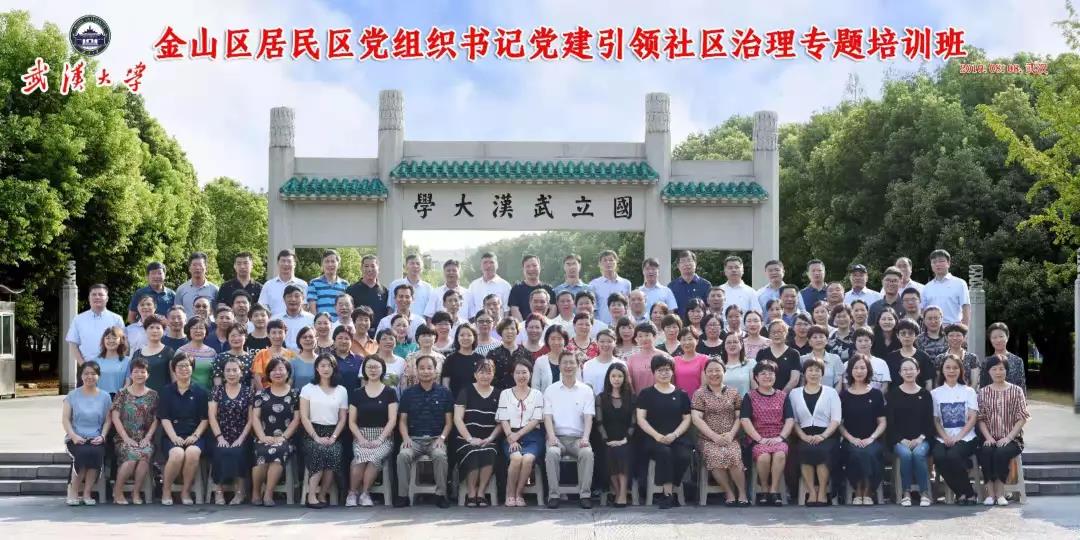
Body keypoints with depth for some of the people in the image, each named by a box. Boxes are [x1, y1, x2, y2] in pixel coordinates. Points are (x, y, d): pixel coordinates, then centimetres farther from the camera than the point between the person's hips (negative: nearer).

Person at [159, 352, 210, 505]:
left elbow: (205, 419, 6)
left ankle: (185, 491, -13)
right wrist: (174, 437, -13)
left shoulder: (200, 391, 9)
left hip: (194, 436, 0)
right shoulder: (167, 391, 10)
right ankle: (166, 491, -11)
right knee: (177, 454, -33)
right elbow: (165, 418, 2)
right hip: (172, 436, 0)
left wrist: (195, 436, -9)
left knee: (193, 452, -33)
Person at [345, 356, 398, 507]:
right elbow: (352, 421, 9)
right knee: (361, 456, -33)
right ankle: (352, 493, -13)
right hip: (361, 436, 1)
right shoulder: (357, 393, 13)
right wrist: (361, 439, -8)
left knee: (374, 456, -35)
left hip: (384, 436, -1)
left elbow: (392, 420, 0)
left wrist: (380, 440, -12)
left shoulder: (389, 392, 8)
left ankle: (364, 493, -16)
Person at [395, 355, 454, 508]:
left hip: (436, 438, -1)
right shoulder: (408, 393, 11)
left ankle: (440, 495, -20)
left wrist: (442, 437, -9)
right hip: (414, 438, 1)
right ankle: (402, 496, -18)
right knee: (403, 455, -30)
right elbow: (402, 420, 10)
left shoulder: (444, 392, 8)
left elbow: (449, 421, 7)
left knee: (440, 455, -33)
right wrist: (406, 438, -7)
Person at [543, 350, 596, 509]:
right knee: (552, 453, -33)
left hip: (578, 438, 0)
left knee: (587, 453, -32)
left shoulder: (586, 390, 11)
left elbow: (588, 417, 1)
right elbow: (547, 416, 2)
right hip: (558, 437, 0)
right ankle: (553, 495, -25)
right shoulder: (551, 390, 11)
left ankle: (585, 494, -24)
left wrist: (585, 437, -16)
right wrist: (551, 436, -16)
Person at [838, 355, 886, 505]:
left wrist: (871, 438, -8)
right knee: (856, 453, -35)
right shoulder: (844, 395, 10)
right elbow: (839, 423, 7)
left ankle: (868, 493, -17)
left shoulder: (876, 394, 11)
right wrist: (851, 438, -8)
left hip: (872, 440, 0)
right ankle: (858, 492, -17)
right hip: (851, 440, 0)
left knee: (869, 453, -34)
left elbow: (882, 422, 8)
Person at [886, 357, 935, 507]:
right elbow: (890, 421, 2)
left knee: (918, 453, -32)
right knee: (905, 454, -33)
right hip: (899, 440, 0)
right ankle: (906, 493, -21)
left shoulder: (925, 394, 12)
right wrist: (902, 440, -12)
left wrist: (920, 438, -9)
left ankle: (925, 493, -22)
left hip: (921, 439, 1)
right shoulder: (893, 394, 9)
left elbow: (930, 421, 8)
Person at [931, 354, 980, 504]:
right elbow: (935, 420, 6)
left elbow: (972, 418, 1)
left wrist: (958, 437, -13)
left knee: (953, 455, -33)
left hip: (965, 437, -1)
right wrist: (945, 437, -13)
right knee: (938, 457, -31)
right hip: (943, 438, 1)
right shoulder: (936, 393, 12)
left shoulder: (968, 391, 10)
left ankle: (966, 493, -12)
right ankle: (962, 492, -13)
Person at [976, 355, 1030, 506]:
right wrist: (988, 437, -11)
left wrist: (1008, 438, -12)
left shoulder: (1016, 391, 7)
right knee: (985, 452, -31)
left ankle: (1000, 493, -22)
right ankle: (990, 493, -24)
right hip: (990, 439, 1)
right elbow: (981, 418, 5)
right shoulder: (983, 392, 12)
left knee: (1001, 453, -33)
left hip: (1011, 439, -1)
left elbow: (1022, 418, -1)